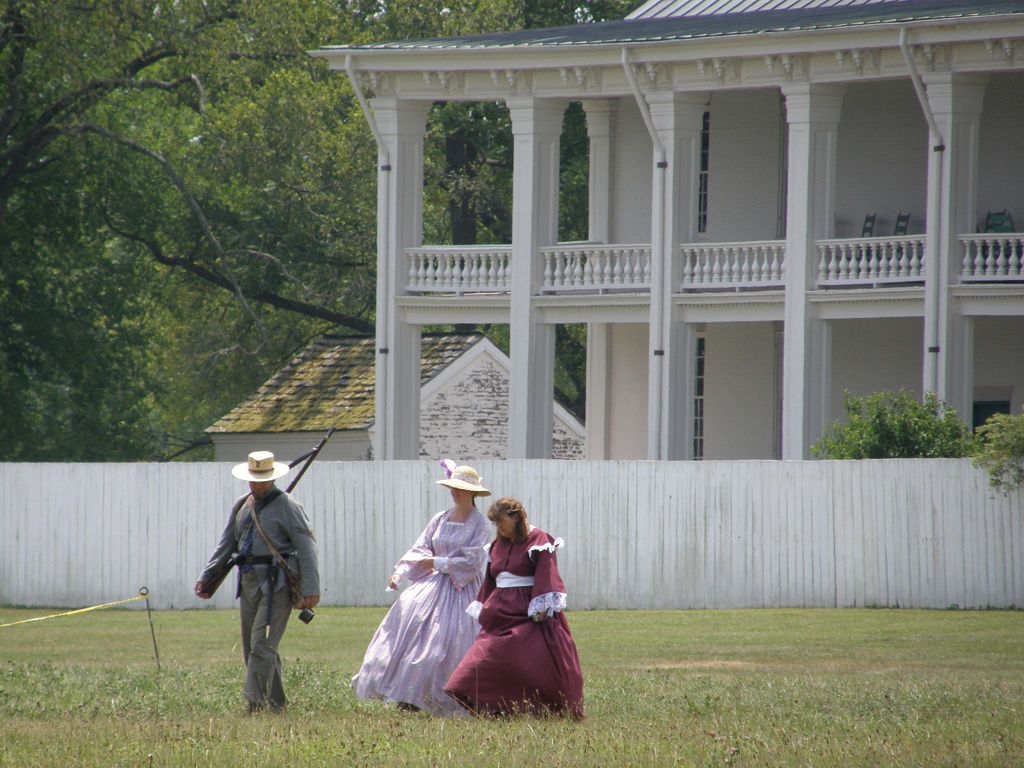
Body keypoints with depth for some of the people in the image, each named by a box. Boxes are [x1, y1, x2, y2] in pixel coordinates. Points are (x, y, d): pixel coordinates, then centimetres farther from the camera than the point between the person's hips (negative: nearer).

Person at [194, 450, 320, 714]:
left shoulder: (287, 506, -4)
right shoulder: (242, 505, 15)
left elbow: (306, 547, -8)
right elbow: (226, 544, 20)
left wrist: (311, 588, -16)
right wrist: (205, 577, 13)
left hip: (276, 582, -7)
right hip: (249, 581, 7)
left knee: (262, 644, -15)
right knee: (251, 648, 8)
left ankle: (256, 702, -18)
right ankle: (275, 703, 17)